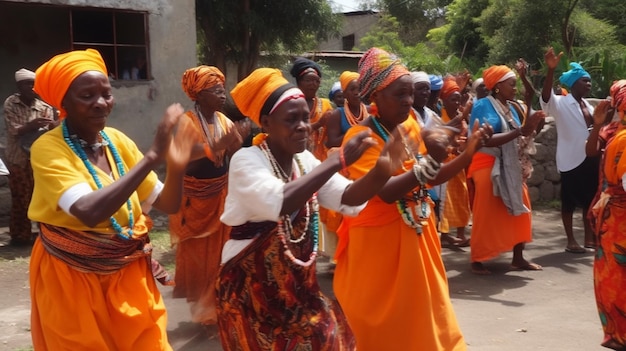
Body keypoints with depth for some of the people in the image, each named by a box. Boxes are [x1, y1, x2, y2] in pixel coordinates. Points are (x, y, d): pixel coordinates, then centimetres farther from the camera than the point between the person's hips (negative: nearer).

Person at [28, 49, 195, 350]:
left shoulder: (117, 140, 0)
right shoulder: (47, 148, -17)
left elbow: (167, 205, 1)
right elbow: (90, 212, -33)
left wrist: (176, 167, -20)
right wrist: (151, 157, -34)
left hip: (129, 272, 5)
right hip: (72, 280, -5)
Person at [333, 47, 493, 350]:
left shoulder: (411, 127, 4)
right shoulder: (361, 137, -17)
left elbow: (433, 178, 7)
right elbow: (386, 192, -28)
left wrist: (469, 151, -7)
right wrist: (430, 159, -38)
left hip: (417, 234, 7)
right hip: (380, 240, -7)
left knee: (423, 315, 17)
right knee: (384, 325, 6)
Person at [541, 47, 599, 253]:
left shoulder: (586, 105, 15)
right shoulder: (561, 103, -8)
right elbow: (546, 96, -31)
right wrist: (550, 70, -44)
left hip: (589, 157, 7)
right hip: (571, 159, -7)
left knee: (590, 198, 11)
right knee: (569, 200, 1)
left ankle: (589, 238, 21)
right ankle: (571, 241, 8)